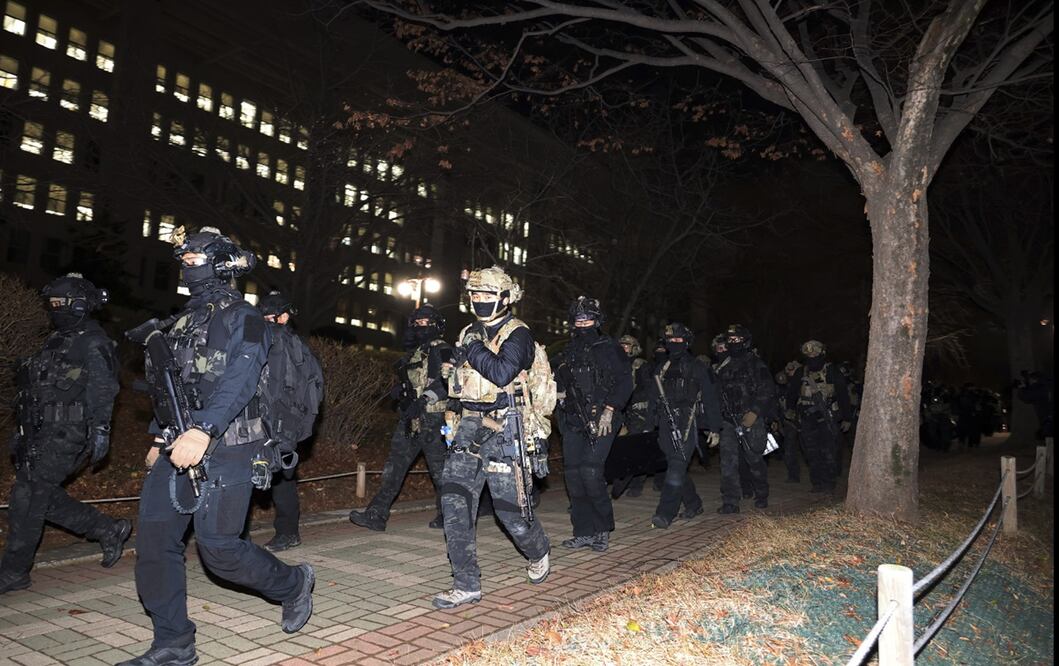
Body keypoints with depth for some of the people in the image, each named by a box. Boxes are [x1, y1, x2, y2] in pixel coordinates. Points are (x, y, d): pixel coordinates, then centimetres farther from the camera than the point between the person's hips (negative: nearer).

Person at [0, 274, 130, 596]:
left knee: (27, 498, -5)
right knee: (42, 497, 12)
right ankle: (109, 530, 20)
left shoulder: (92, 344, -12)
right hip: (43, 433, 10)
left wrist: (100, 431, -24)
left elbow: (103, 390, -19)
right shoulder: (59, 339, 17)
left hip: (65, 436, -10)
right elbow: (41, 388, 22)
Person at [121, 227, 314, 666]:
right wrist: (159, 438, 23)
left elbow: (238, 381, -22)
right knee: (153, 540, 4)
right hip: (177, 448, 8)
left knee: (218, 549, -7)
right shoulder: (183, 321, 18)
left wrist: (202, 431, -33)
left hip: (224, 451, -8)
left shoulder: (241, 318, -8)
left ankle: (293, 584, 19)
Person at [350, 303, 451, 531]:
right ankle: (376, 515, 4)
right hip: (410, 419, 7)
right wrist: (400, 390, 10)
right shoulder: (412, 353, 18)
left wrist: (424, 399, -23)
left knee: (439, 469, 2)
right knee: (394, 467, 3)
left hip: (433, 419, -7)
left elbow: (448, 382, -17)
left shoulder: (442, 351, -5)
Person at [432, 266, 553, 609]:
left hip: (505, 431, -6)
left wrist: (473, 351, -14)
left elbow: (503, 373, -25)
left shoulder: (517, 335, -8)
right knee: (454, 500, -5)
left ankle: (538, 552, 34)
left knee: (510, 506, 1)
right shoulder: (470, 334, 15)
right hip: (469, 428, 7)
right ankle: (467, 585, 3)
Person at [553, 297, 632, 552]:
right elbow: (558, 384, 27)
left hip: (601, 421, -5)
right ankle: (584, 532, 12)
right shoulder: (568, 353, 16)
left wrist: (609, 410, -14)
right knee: (573, 474, 2)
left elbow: (625, 382, -6)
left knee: (590, 471, -16)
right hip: (573, 422, 6)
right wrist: (560, 393, 5)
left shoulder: (608, 348, 1)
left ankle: (603, 528, 3)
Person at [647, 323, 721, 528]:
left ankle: (665, 513, -16)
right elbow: (653, 400, 18)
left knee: (676, 468, -14)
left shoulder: (697, 367, 4)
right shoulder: (661, 370, 16)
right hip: (666, 426, 5)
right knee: (677, 468, 9)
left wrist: (715, 429, 1)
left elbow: (710, 399, 4)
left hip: (687, 425, -5)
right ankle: (693, 504, 28)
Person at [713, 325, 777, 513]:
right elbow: (716, 392, 19)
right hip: (728, 420, 4)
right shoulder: (722, 367, 14)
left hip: (751, 419, -4)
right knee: (729, 460, -3)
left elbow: (767, 391, -8)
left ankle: (761, 495, 26)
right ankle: (730, 503, 4)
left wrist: (754, 412, -17)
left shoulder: (756, 364, -1)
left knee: (754, 458, 4)